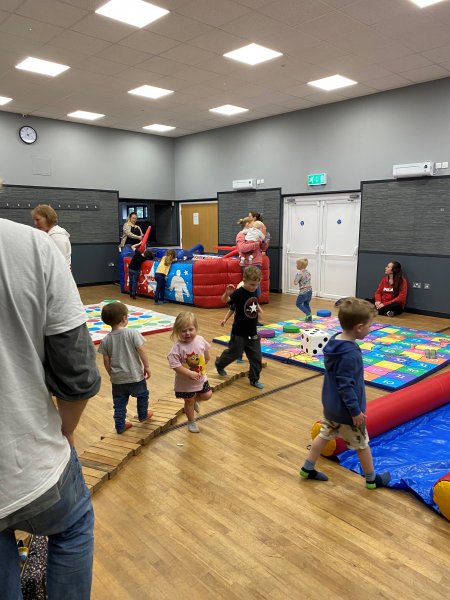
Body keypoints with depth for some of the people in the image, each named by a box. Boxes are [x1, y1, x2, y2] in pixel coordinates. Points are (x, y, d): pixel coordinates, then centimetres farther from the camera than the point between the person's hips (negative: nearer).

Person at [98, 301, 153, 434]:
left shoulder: (106, 340, -7)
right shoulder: (132, 333, -17)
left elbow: (106, 361, -1)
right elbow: (141, 351, -17)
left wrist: (111, 375, 14)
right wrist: (146, 366, -4)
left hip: (117, 378, 2)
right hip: (135, 375, -2)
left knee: (119, 403, 17)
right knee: (142, 395, 25)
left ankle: (120, 426, 25)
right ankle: (143, 416, 42)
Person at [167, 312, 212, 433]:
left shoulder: (200, 340, -13)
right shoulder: (178, 347, -28)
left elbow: (206, 354, 7)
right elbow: (175, 365, -28)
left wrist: (204, 366, 14)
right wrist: (189, 373, -31)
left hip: (201, 378, 4)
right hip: (185, 382, -4)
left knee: (207, 395, 12)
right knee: (189, 402, 14)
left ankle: (195, 400, 43)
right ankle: (191, 421, 38)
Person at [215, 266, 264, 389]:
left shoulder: (254, 292, 2)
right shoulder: (239, 293, -20)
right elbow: (224, 300, -37)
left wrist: (258, 308, 10)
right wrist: (227, 293, -55)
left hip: (252, 332, 6)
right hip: (239, 332, -6)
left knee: (256, 357, 6)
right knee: (234, 353, 12)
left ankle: (254, 379, 21)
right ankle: (219, 364, 40)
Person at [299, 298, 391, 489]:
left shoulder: (335, 341, -4)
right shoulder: (350, 354, -32)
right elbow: (346, 386, -28)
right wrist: (356, 411, -18)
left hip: (331, 405, 8)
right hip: (346, 411, -8)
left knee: (324, 435, 22)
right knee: (362, 444, 14)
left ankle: (307, 469, 33)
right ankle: (372, 479, 34)